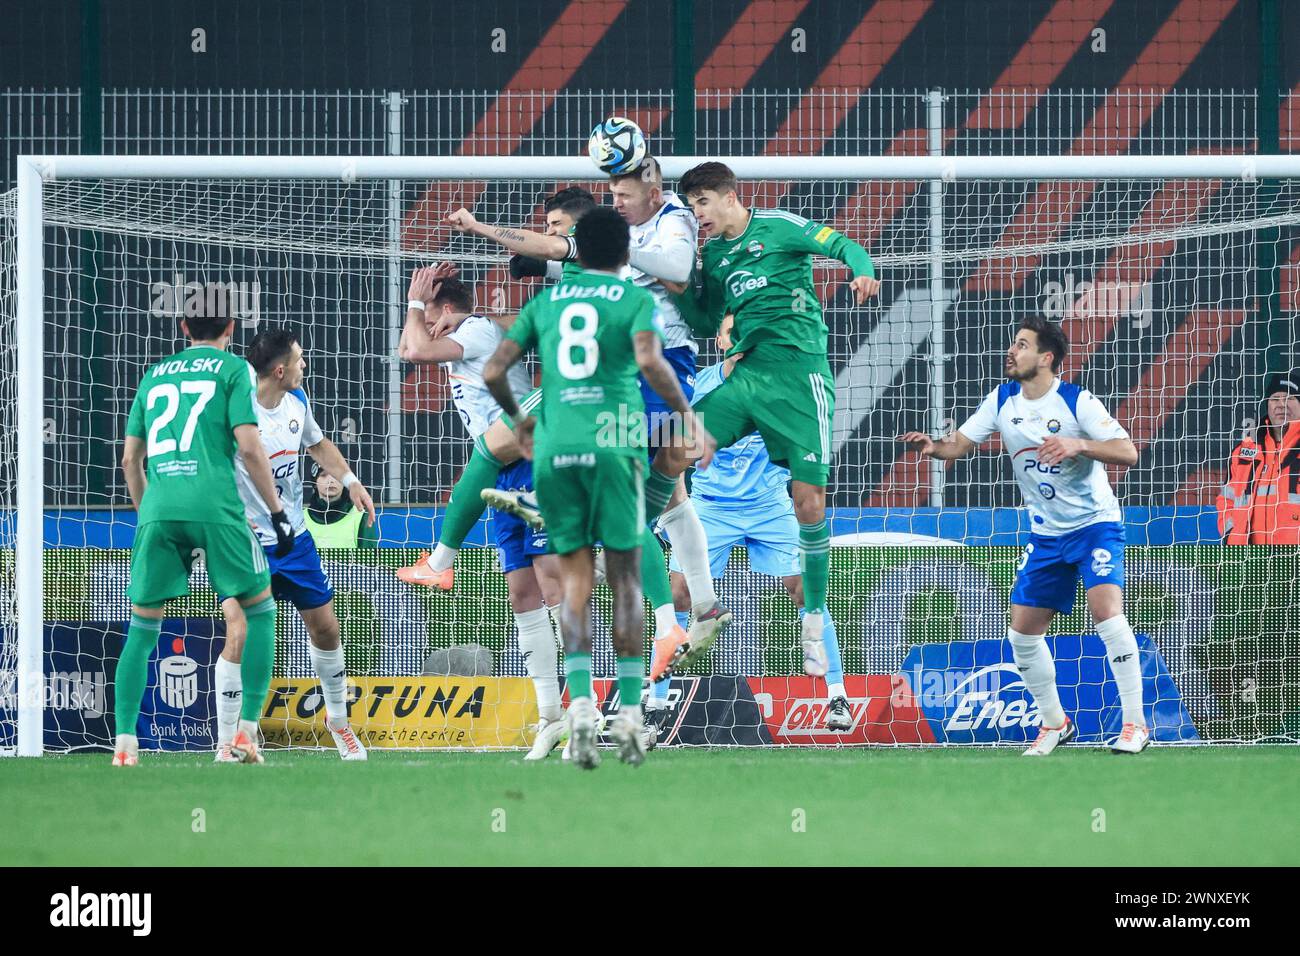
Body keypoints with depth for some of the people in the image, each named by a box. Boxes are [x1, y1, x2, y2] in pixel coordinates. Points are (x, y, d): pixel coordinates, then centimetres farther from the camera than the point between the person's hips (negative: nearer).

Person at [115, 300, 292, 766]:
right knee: (259, 610, 10)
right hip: (215, 508, -4)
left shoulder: (156, 374, 20)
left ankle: (124, 741, -2)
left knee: (143, 627, 9)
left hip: (158, 512, 4)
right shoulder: (233, 369, 7)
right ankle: (246, 732, -1)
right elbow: (249, 446, -4)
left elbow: (130, 459, 21)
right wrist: (277, 512, 2)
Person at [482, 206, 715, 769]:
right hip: (613, 442, -2)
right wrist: (688, 416, -4)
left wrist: (517, 419, 28)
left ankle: (580, 703, -12)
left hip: (554, 448, 2)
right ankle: (629, 714, 2)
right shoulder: (636, 301, 5)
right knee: (625, 578, 4)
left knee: (575, 577, 5)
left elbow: (493, 372, 11)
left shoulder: (544, 303, 16)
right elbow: (650, 362, -14)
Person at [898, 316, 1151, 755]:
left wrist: (1079, 444, -38)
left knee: (1105, 607, -25)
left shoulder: (1077, 401, -17)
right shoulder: (1002, 401, 0)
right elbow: (958, 444, 2)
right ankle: (1054, 723, 23)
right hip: (1046, 534, 6)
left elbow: (1128, 452, -22)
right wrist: (932, 446, -21)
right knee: (1023, 631, 4)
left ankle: (1135, 723, -20)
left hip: (1095, 523, -6)